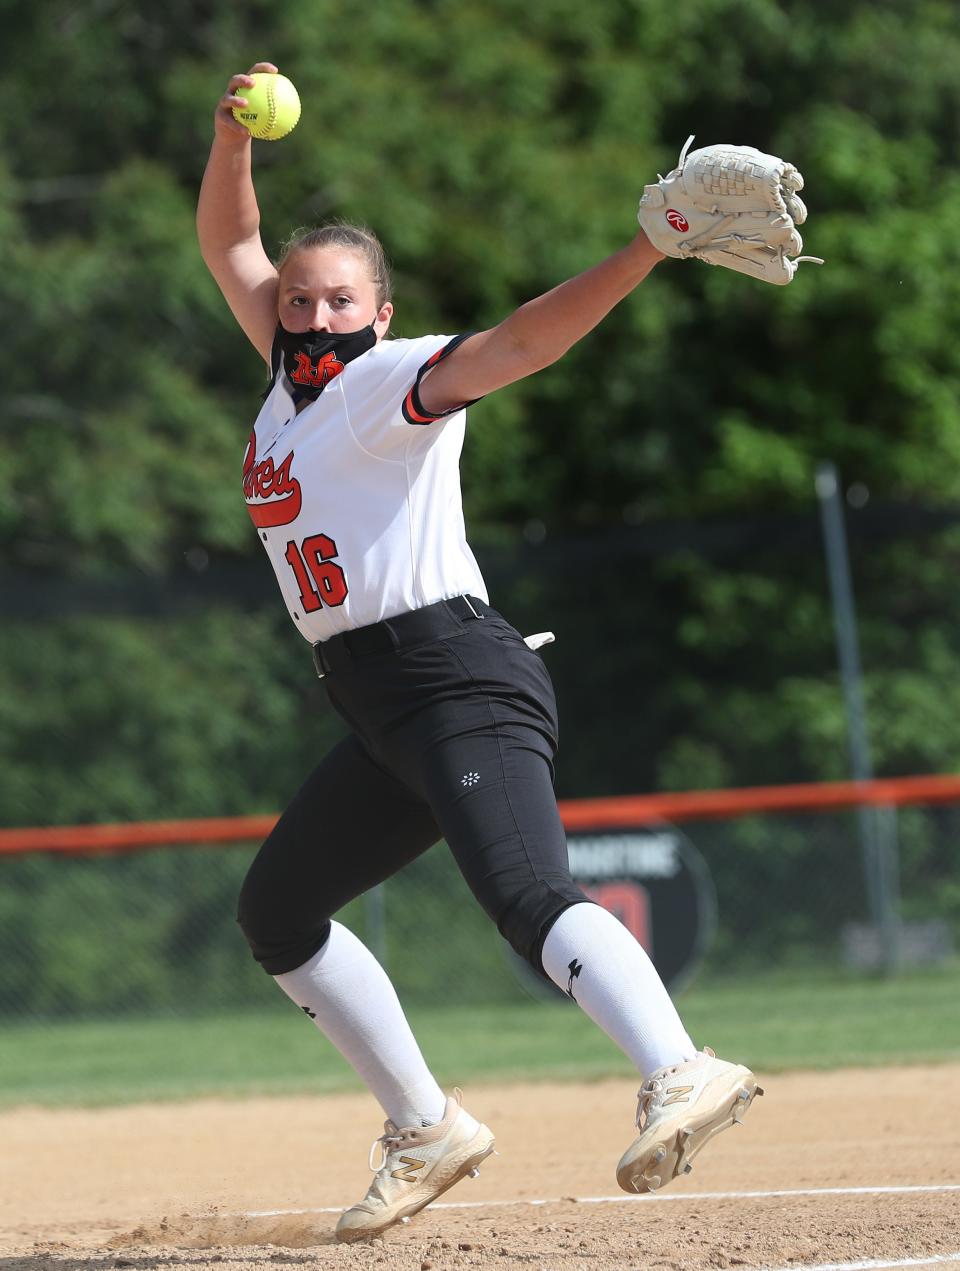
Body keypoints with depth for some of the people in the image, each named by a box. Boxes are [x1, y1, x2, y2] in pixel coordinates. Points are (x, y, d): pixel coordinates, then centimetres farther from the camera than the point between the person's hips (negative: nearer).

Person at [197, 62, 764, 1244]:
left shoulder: (396, 380, -5)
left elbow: (521, 340, -22)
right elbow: (229, 247, 26)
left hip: (454, 675, -9)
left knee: (528, 894, -30)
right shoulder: (292, 378, 18)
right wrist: (233, 137, 7)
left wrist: (645, 253, -38)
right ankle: (425, 1129, 20)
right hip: (376, 711, 9)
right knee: (276, 914, 17)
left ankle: (678, 1075, -50)